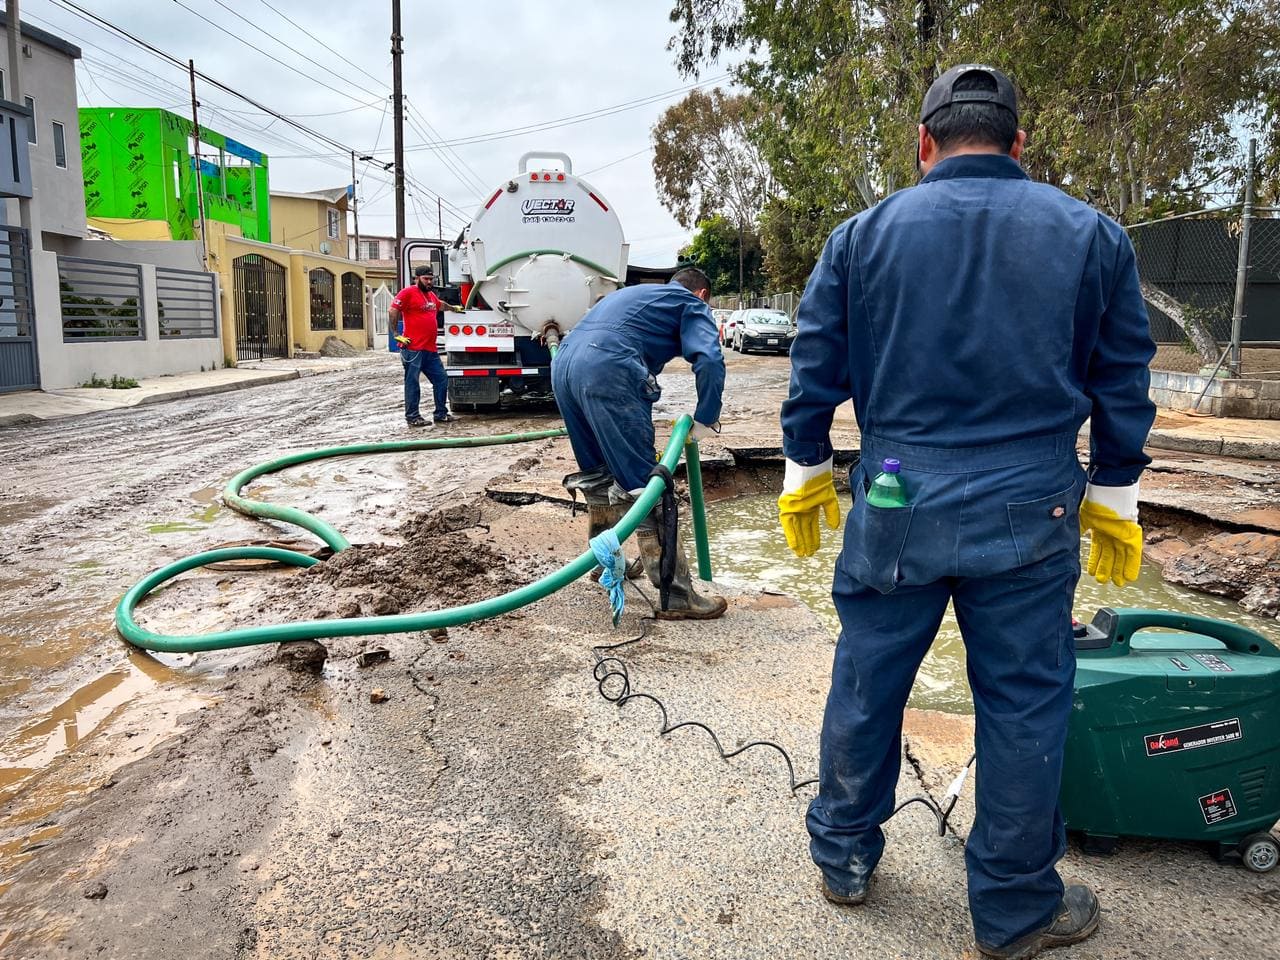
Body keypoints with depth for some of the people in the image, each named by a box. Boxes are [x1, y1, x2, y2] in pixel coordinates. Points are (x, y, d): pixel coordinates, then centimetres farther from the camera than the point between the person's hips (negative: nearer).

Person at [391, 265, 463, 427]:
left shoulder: (431, 295, 19)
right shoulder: (408, 292, -6)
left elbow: (440, 304, 43)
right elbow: (393, 311, -13)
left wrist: (453, 308, 56)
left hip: (430, 349, 9)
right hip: (413, 348, -9)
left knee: (441, 379, 10)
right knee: (412, 382, -3)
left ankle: (441, 414, 19)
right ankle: (412, 417, 3)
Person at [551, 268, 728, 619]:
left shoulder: (636, 293, 39)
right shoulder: (691, 303, 17)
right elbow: (709, 360, -3)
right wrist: (705, 419, 4)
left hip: (563, 363, 8)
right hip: (607, 369, -8)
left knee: (597, 473, 22)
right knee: (642, 483, -8)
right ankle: (677, 596, -6)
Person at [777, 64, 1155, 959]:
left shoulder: (863, 234, 3)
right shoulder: (1092, 235, 5)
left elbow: (815, 373, 4)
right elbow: (1122, 390, 7)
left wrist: (805, 478, 14)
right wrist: (1115, 507, 16)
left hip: (894, 507, 1)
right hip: (1029, 514, 0)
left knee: (866, 684, 14)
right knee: (1023, 703, 11)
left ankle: (844, 857, 32)